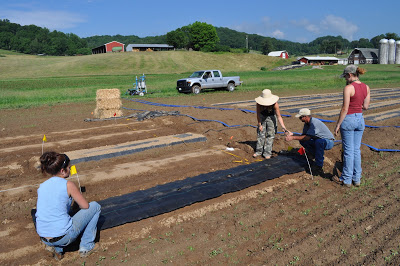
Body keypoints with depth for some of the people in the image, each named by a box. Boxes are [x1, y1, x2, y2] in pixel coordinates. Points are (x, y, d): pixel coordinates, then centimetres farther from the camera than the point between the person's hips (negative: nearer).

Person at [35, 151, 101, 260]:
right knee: (95, 206, 9)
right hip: (63, 237, -7)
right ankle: (86, 247, 12)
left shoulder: (42, 186, 6)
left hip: (43, 238, 7)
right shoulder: (68, 185, -11)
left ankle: (56, 248, 16)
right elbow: (86, 206, -3)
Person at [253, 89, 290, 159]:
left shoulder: (275, 104, -32)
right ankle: (259, 151, 14)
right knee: (260, 134, 2)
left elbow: (279, 116, -26)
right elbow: (258, 114, -15)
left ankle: (267, 153, 1)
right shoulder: (259, 103, -28)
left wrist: (283, 127, -33)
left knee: (270, 135, -5)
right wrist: (259, 125, -12)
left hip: (271, 117, -1)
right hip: (262, 116, 2)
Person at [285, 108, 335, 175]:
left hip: (329, 142, -8)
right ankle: (318, 155, 7)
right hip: (318, 141, 8)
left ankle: (319, 168, -31)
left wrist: (293, 138, -31)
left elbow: (307, 137, -32)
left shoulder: (314, 123, -28)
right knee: (302, 141, -7)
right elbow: (304, 135, 6)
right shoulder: (307, 123, 0)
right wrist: (292, 135, -9)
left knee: (319, 141, -39)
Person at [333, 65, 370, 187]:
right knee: (357, 150, 14)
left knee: (348, 151, 2)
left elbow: (344, 109, -17)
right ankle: (357, 179, 22)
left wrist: (338, 125, -10)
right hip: (360, 119, 7)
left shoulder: (348, 88, -16)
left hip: (349, 119, -7)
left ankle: (346, 179, 13)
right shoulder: (366, 87, 5)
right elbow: (366, 106, 9)